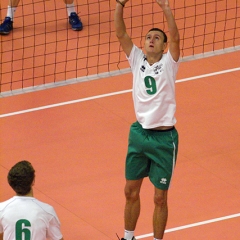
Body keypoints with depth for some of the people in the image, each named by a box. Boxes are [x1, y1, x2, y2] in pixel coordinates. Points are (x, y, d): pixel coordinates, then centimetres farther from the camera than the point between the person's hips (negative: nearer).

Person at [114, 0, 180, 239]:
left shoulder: (168, 63, -6)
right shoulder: (137, 60, 3)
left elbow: (175, 38, -22)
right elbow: (120, 34, -6)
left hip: (164, 138, -4)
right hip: (139, 133, 4)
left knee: (160, 198, 5)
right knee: (131, 192, 12)